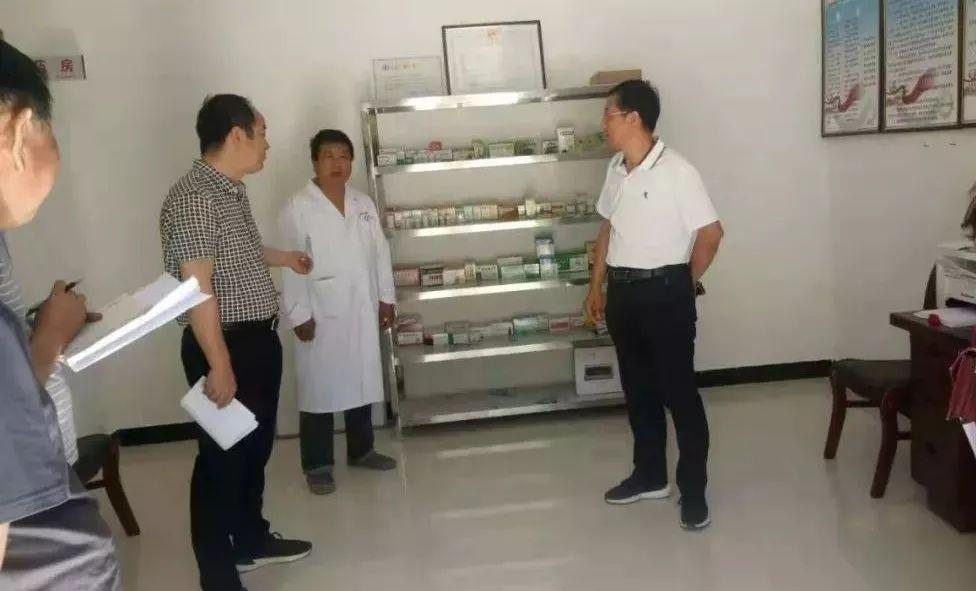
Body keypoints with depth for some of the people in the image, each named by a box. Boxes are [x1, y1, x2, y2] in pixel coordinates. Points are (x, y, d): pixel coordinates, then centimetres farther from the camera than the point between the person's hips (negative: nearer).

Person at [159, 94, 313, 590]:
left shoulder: (232, 189, 10)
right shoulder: (192, 198, -21)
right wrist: (219, 364, -23)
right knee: (222, 457, 2)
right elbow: (197, 287, -24)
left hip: (259, 340, 10)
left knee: (256, 447, 21)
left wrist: (285, 259, 40)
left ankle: (251, 540, 39)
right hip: (225, 346, -10)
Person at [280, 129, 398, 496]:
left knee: (362, 382, 15)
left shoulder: (364, 204, 9)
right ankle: (317, 464, 14)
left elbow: (380, 252, 12)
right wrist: (299, 315, -14)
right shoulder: (298, 208, -8)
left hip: (361, 311, 5)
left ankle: (361, 450, 31)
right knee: (319, 386, 2)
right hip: (321, 315, -5)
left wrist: (386, 297, 10)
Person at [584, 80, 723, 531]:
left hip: (665, 294, -7)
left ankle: (693, 490, 14)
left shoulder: (676, 171, -16)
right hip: (623, 292, 7)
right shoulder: (616, 169, 7)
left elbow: (711, 232, -13)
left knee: (680, 392, 1)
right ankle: (650, 476, 31)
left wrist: (685, 283, -1)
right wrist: (597, 285, 16)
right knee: (638, 388, 16)